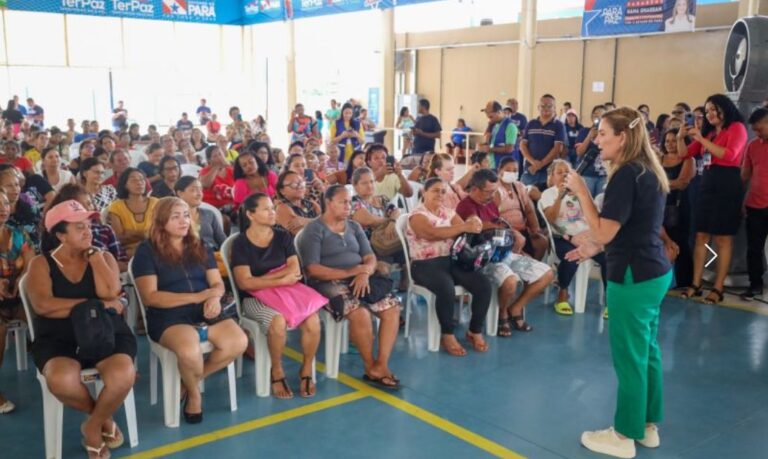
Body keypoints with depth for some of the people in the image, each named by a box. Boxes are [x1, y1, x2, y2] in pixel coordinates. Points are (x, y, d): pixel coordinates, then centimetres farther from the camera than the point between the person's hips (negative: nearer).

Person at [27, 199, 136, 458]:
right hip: (58, 339, -1)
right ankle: (104, 418, -2)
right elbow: (42, 305, -13)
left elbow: (110, 293, -10)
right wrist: (97, 304, -12)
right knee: (61, 380, -35)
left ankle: (93, 426, 0)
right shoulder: (41, 263, 4)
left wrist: (93, 254, -2)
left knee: (123, 375, -32)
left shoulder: (103, 257, 10)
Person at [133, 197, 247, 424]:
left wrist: (214, 297, -14)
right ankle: (193, 392, 0)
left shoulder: (200, 247, 17)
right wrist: (198, 296, -15)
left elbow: (217, 283, 13)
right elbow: (150, 297, -8)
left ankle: (191, 380, 4)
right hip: (169, 315, -5)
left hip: (205, 311, 5)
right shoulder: (147, 250, 0)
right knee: (190, 351, -36)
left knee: (238, 342, -23)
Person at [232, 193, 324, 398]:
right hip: (255, 298, -3)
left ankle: (306, 370, -2)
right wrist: (281, 280, -14)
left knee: (313, 321, -25)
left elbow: (295, 270, -2)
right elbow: (245, 283, -12)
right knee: (278, 322, -35)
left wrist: (263, 279, -12)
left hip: (287, 290, 3)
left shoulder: (283, 236, 7)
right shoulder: (241, 243, -4)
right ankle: (277, 371, -9)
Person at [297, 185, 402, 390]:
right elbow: (312, 269, -11)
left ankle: (381, 365, -16)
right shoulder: (314, 229, -2)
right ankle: (370, 367, -11)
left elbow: (370, 257, 10)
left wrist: (364, 273, -13)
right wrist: (348, 273, -18)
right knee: (360, 313, -32)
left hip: (360, 279, 6)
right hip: (328, 283, -6)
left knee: (392, 307, -18)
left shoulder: (354, 226, 17)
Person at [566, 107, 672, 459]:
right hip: (655, 272, 10)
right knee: (646, 351, 18)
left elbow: (603, 232, -22)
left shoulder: (626, 175, -19)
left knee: (629, 357, 3)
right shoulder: (648, 171, 10)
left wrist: (581, 191, -16)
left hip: (634, 277, -10)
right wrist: (593, 250, 21)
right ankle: (647, 427, 32)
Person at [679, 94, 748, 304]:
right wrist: (681, 137, -2)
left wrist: (701, 139, -17)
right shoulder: (708, 132, 16)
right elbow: (686, 154, 17)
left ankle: (718, 289, 0)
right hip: (707, 185, 7)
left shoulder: (737, 128, -2)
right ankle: (696, 284, 8)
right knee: (701, 236, 4)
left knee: (723, 239, -3)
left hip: (728, 186, -7)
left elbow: (729, 155, -18)